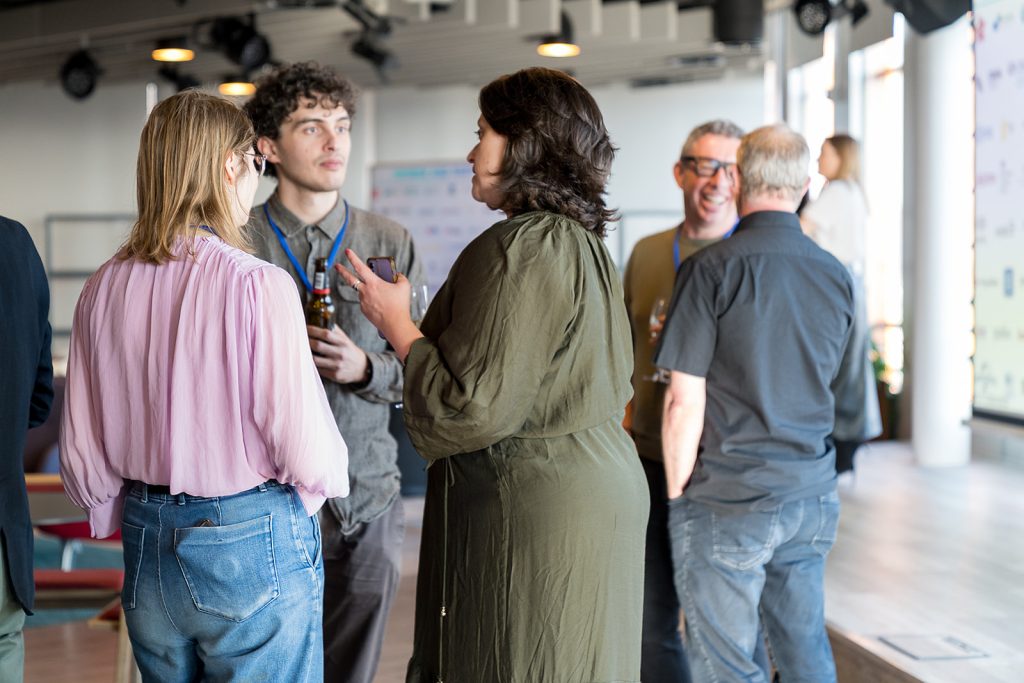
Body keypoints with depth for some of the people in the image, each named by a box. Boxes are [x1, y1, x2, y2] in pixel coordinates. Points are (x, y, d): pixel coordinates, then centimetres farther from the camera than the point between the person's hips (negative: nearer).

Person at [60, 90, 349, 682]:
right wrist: (323, 481, 3)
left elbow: (83, 454, 5)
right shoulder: (259, 285, -18)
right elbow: (306, 451, -19)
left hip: (147, 545, 6)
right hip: (253, 544, -6)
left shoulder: (106, 288, -1)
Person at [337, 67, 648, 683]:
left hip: (531, 506, -10)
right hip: (600, 487, 10)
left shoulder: (519, 248, -18)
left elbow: (472, 410, -21)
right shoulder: (584, 241, 12)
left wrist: (398, 326, -7)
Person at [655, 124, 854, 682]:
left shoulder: (710, 269, -12)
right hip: (812, 495, 6)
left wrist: (676, 493, -2)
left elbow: (684, 402, -13)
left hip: (727, 504, -5)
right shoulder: (837, 276, 4)